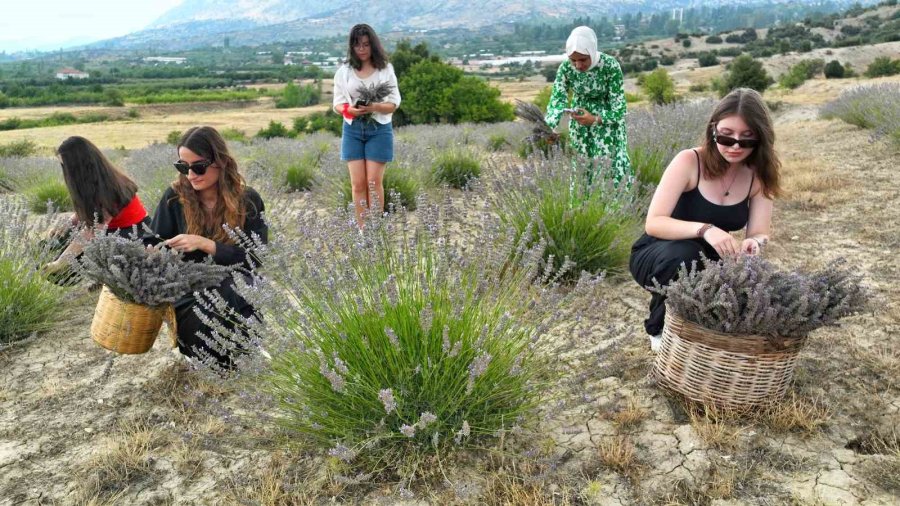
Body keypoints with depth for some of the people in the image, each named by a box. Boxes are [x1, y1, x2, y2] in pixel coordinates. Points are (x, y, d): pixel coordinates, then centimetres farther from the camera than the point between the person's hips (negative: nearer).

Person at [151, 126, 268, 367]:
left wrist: (205, 244, -25)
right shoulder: (175, 197, -2)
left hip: (237, 293, -1)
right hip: (189, 292, 1)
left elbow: (255, 258, -13)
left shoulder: (248, 200, -6)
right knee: (200, 327, -31)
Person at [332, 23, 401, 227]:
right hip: (352, 130, 2)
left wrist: (375, 107, -20)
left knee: (374, 182, -4)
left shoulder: (386, 69, 1)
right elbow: (337, 104, 5)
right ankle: (362, 229, 8)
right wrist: (350, 109, -18)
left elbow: (394, 104, 0)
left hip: (379, 129, -2)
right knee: (358, 183, 0)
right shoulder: (343, 72, 5)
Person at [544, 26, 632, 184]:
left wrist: (595, 119, -37)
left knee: (611, 163, -5)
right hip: (579, 117, 3)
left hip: (608, 118, -3)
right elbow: (557, 101, -17)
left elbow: (619, 107, -21)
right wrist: (546, 128, -35)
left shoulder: (610, 66, -25)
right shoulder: (565, 68, -17)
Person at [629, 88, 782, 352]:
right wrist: (704, 230, -47)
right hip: (659, 257, -4)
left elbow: (759, 233, -14)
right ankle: (662, 330, -10)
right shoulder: (689, 161, -24)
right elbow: (653, 224, -31)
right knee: (683, 253, -37)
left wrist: (753, 243, -39)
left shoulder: (759, 175, -9)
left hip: (708, 263, 4)